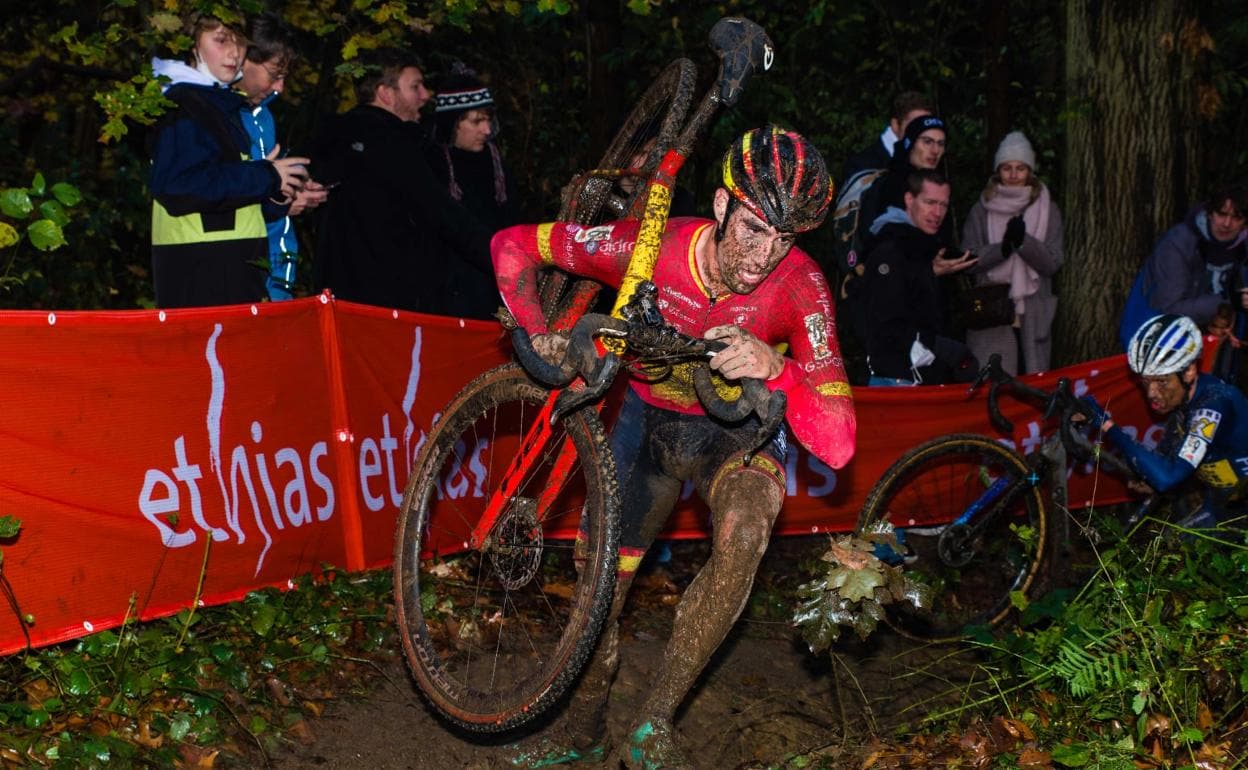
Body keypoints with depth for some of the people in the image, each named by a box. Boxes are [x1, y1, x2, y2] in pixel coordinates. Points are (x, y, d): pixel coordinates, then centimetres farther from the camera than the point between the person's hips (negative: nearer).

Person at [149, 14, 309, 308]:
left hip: (236, 262, 9)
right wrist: (265, 176, -15)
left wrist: (275, 196, 2)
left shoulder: (225, 105, 20)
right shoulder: (181, 105, -7)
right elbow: (177, 183, -21)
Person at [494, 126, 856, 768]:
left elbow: (836, 443, -35)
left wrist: (776, 368, -51)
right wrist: (539, 338, -30)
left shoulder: (800, 287, -31)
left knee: (744, 533, -33)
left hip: (737, 430, -2)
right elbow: (514, 244, -15)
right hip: (651, 418, 2)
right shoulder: (649, 246, -29)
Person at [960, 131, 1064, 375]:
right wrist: (1002, 248, -17)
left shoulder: (1047, 209, 9)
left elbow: (1053, 263, 0)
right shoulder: (981, 211, 8)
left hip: (1033, 317, 1)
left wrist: (1024, 241, -17)